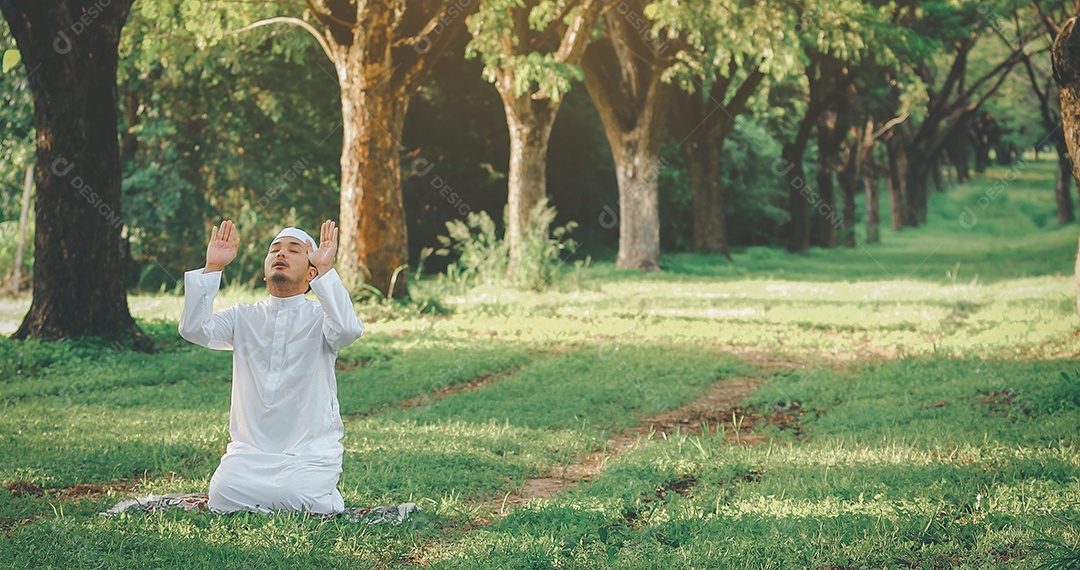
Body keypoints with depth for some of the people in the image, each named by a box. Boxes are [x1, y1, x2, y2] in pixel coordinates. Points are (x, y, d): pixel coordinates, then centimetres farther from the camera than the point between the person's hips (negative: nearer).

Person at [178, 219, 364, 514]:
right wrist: (212, 268, -10)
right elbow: (193, 329, -6)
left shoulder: (319, 317, 2)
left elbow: (348, 328, -23)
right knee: (224, 496, -25)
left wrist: (325, 269, -24)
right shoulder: (243, 318, 11)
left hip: (310, 449, -2)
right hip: (250, 449, 2)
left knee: (299, 499, -29)